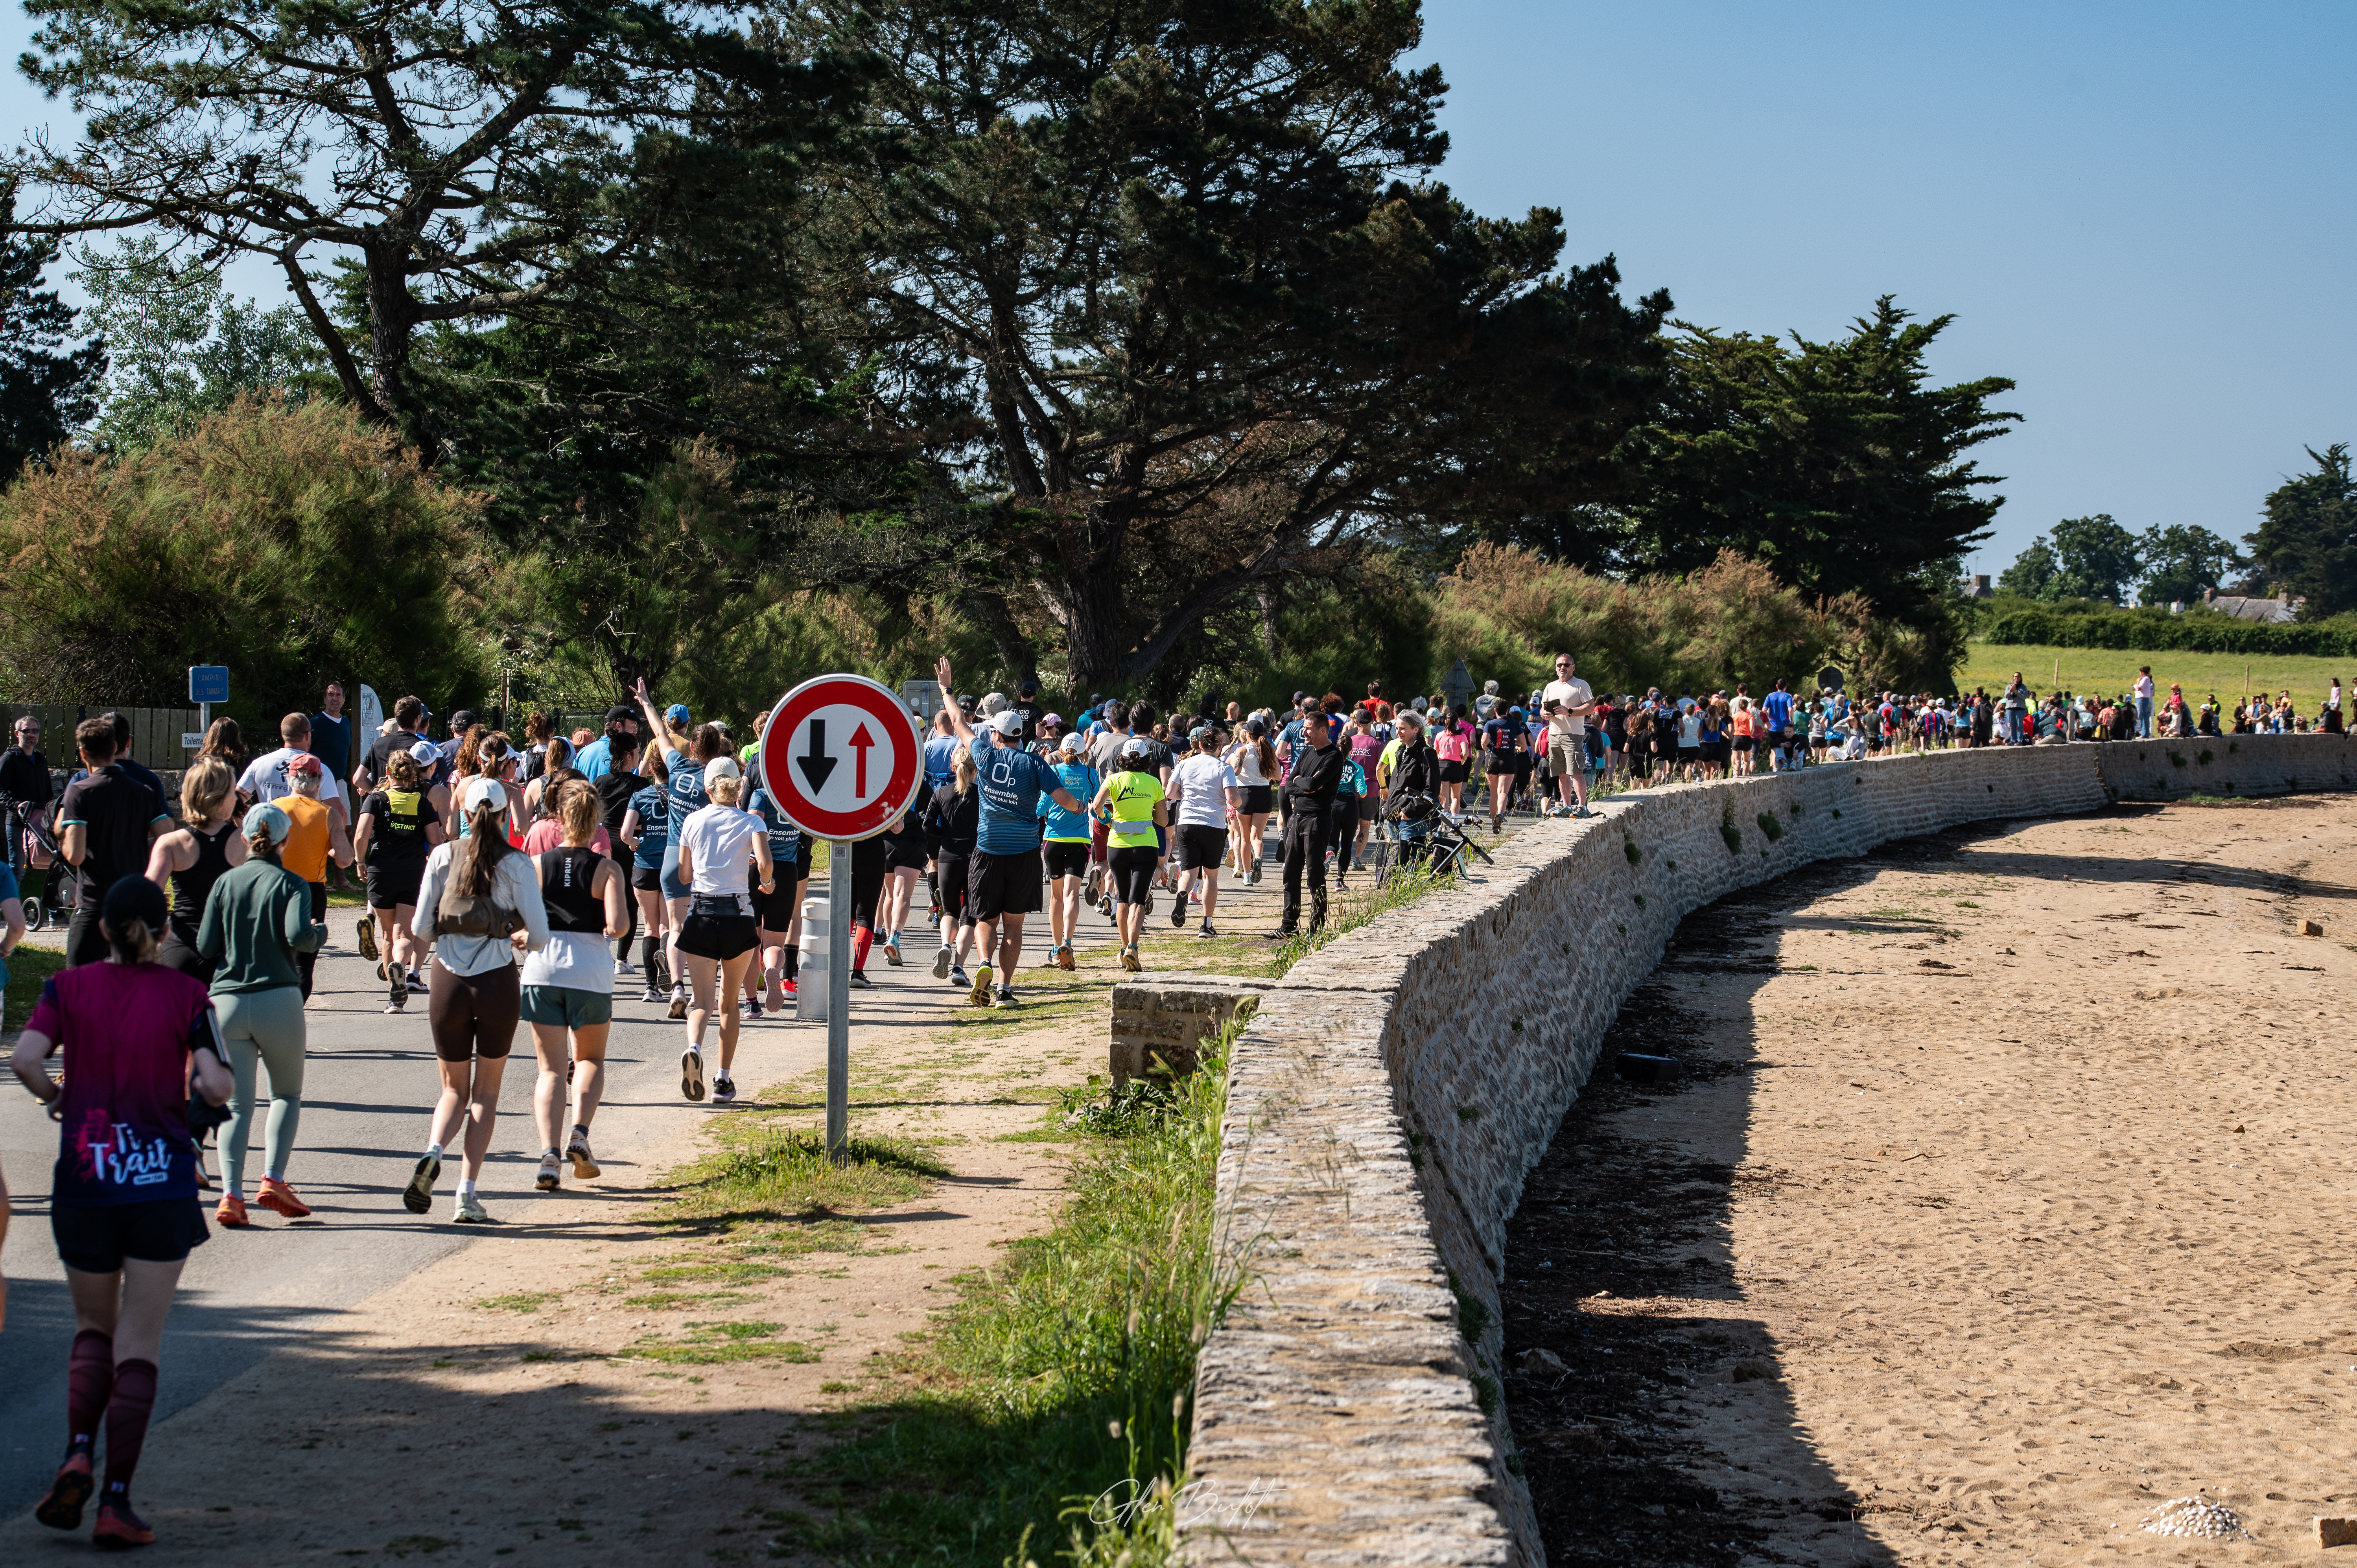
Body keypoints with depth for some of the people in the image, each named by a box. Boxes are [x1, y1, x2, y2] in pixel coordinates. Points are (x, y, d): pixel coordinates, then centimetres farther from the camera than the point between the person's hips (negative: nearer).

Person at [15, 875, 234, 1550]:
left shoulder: (69, 987, 1)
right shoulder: (185, 994, -2)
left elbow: (25, 1058, -14)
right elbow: (216, 1087, -10)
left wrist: (57, 1097, 5)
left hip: (84, 1182, 1)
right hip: (163, 1183, -1)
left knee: (94, 1329, 19)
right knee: (139, 1345, 3)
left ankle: (78, 1457, -3)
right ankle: (116, 1501, -2)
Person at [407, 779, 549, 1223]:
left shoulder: (443, 856, 0)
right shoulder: (516, 863, -4)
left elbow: (421, 925, 1)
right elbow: (540, 932, -4)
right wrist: (521, 940, 18)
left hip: (448, 982, 1)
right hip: (498, 982, -1)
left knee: (455, 1088, 16)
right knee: (486, 1092, 12)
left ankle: (432, 1152, -13)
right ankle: (468, 1192, 3)